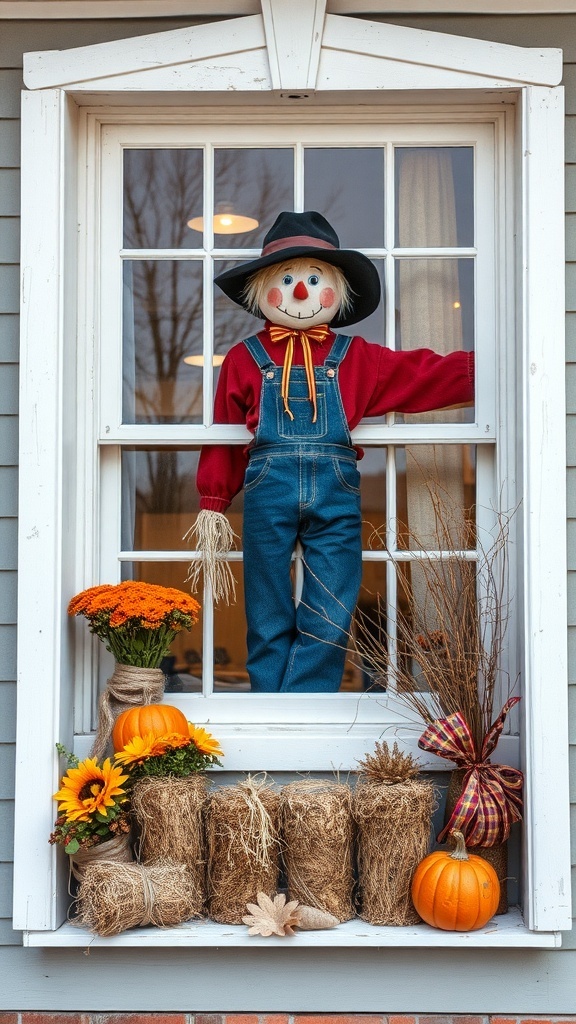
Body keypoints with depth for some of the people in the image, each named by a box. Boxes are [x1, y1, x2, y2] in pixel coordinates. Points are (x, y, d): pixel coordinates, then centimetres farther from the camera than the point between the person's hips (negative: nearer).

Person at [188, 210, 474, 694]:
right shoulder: (245, 358, 8)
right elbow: (224, 437, 10)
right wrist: (213, 504, 8)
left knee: (328, 625, -1)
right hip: (268, 494, -1)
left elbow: (428, 374, 10)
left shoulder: (355, 357, 11)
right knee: (270, 623, 5)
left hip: (336, 494, 1)